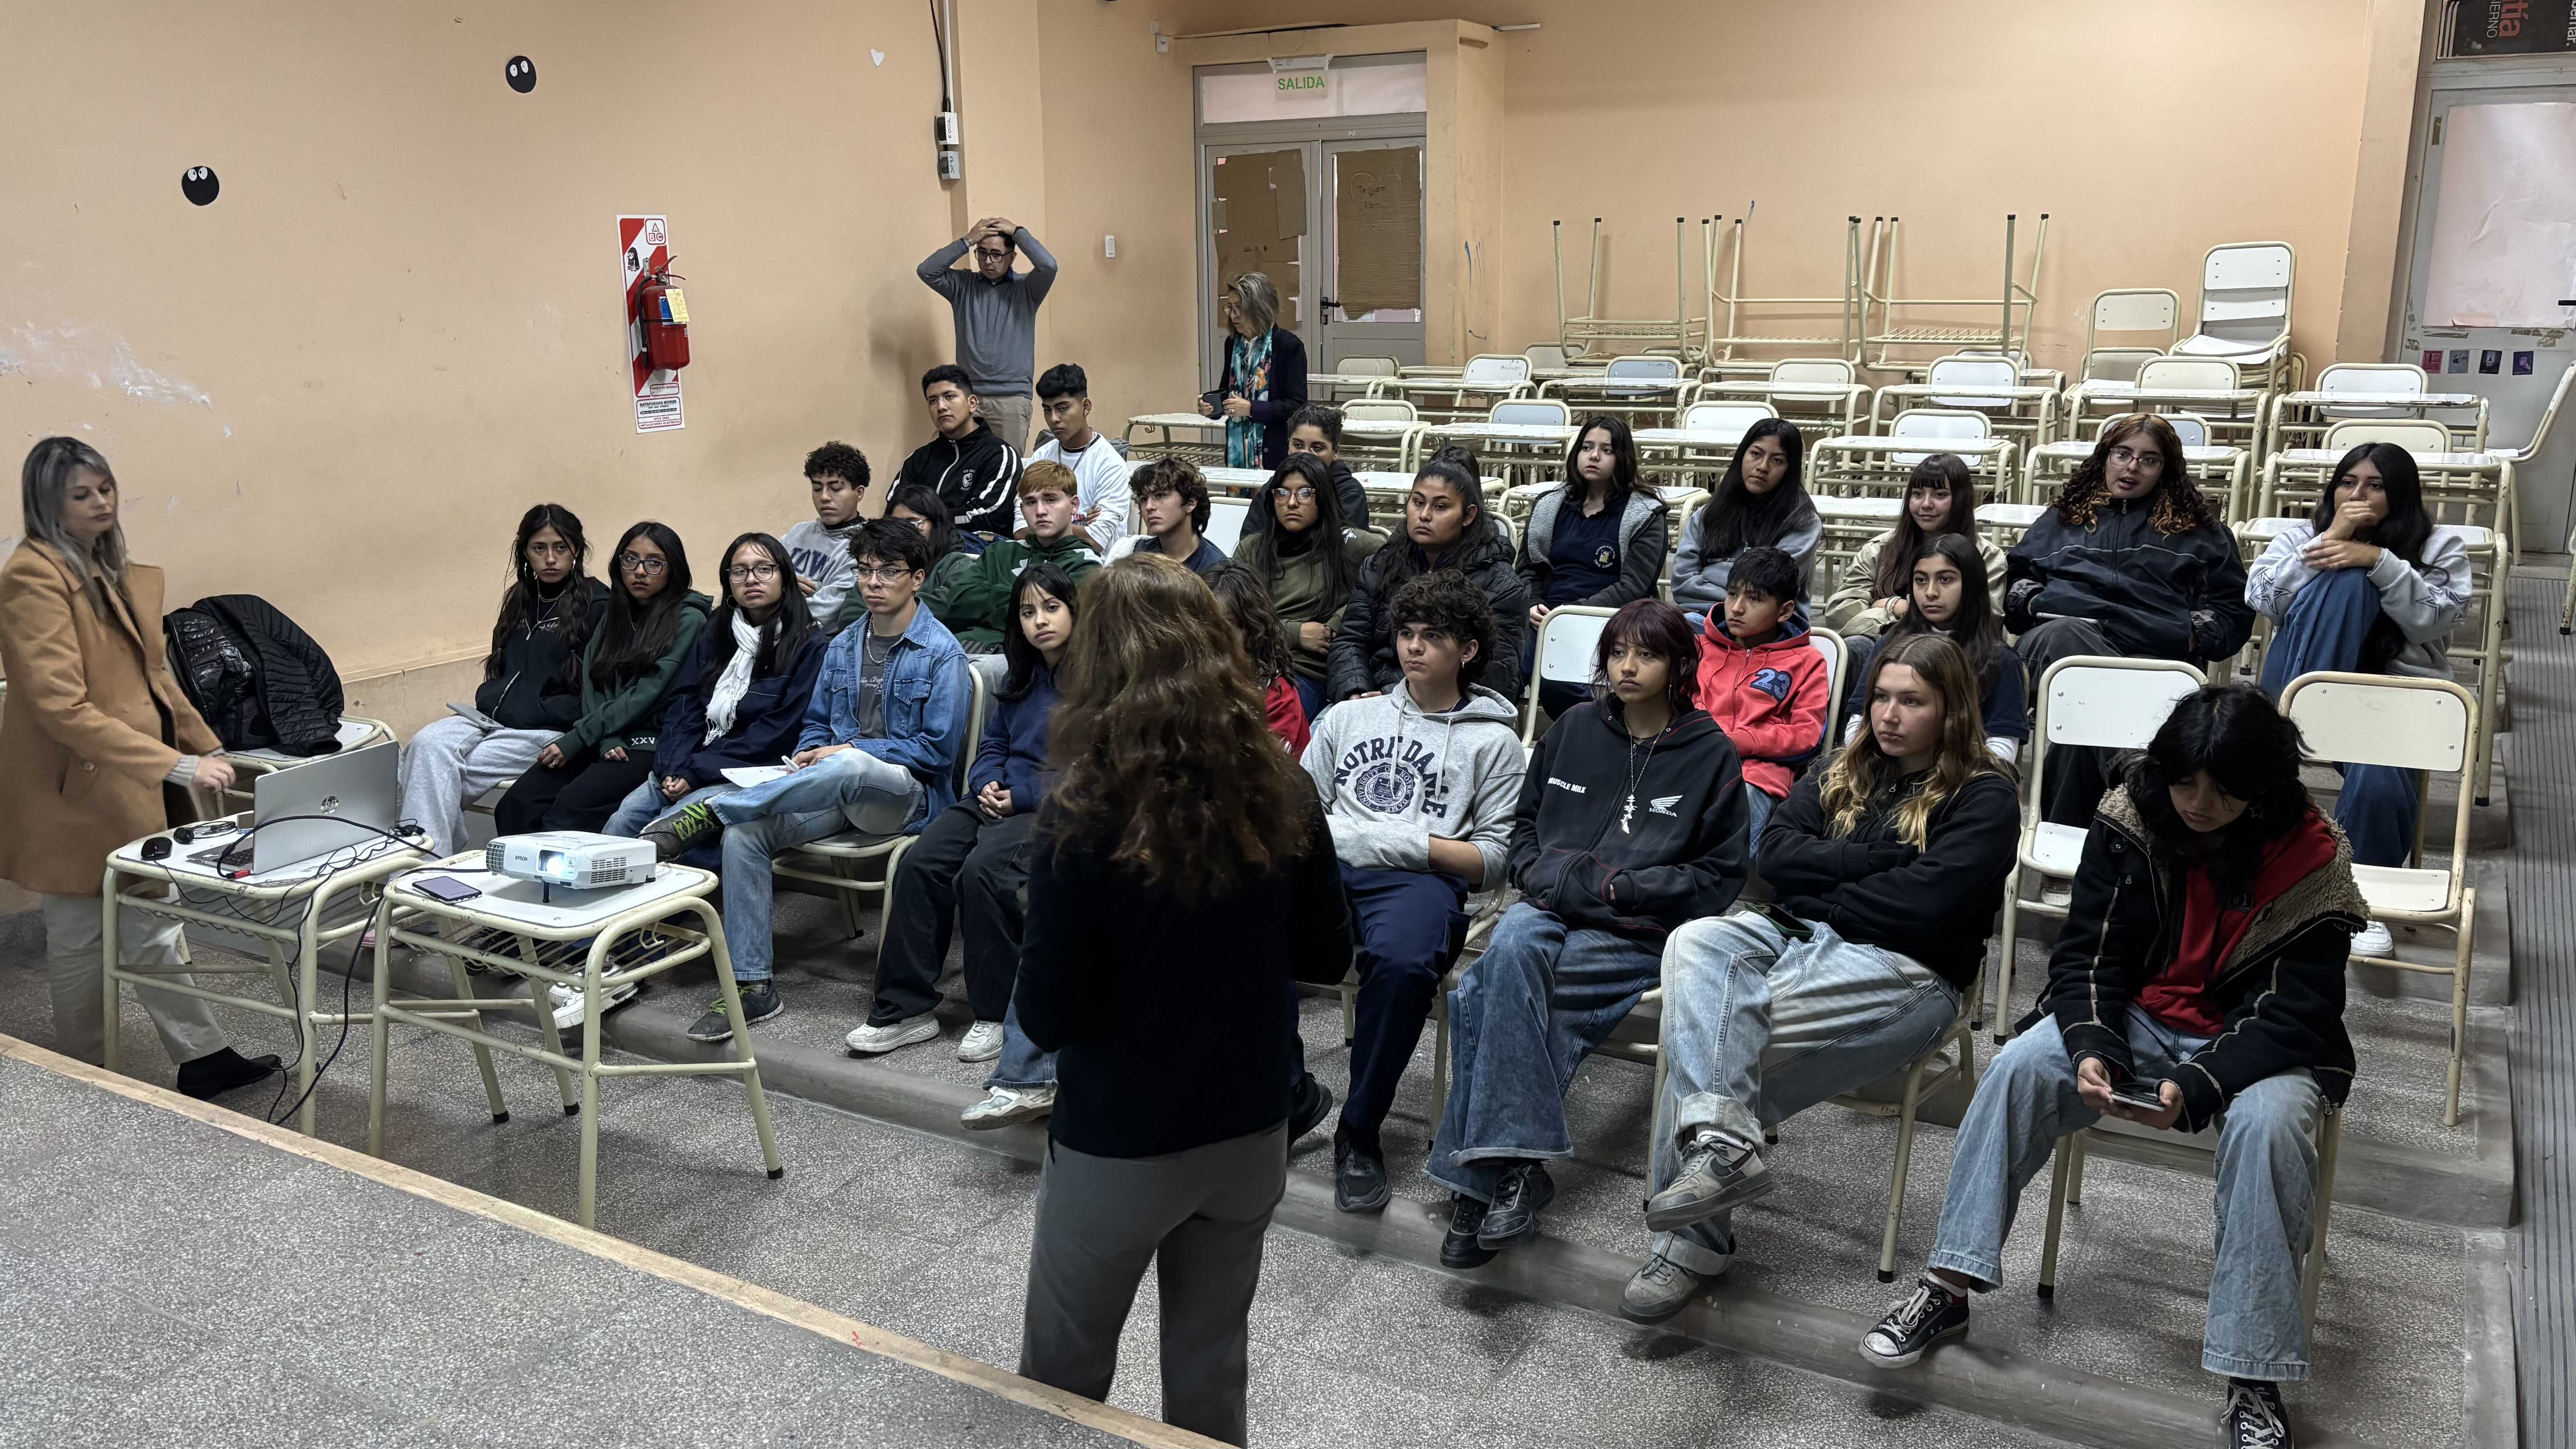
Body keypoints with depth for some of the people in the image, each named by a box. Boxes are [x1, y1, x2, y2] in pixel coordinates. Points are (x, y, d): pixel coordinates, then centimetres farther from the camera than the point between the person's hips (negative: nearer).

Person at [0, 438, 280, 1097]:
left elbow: (152, 673, 19)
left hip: (136, 788, 8)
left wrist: (207, 745, 11)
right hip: (76, 789, -8)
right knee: (82, 941, 5)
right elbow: (62, 706, -25)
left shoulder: (115, 570, 10)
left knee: (152, 928, 14)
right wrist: (175, 766, -29)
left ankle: (204, 1057, 22)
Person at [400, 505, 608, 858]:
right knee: (427, 743, -24)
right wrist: (487, 700, 8)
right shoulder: (521, 600, 21)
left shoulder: (597, 606, -3)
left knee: (447, 774, -25)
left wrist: (531, 712, -15)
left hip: (549, 731, -6)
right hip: (493, 718, 6)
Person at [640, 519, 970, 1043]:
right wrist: (808, 756, -1)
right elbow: (816, 723, 24)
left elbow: (938, 748, -9)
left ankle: (707, 813, -34)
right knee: (744, 833, -20)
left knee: (847, 767, -41)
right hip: (837, 791, 6)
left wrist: (850, 750, -11)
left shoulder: (941, 652, -4)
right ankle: (753, 986, -16)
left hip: (908, 794, -6)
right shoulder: (843, 647, 16)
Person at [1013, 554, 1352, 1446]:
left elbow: (1047, 1019, -16)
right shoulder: (1282, 794, -9)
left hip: (1120, 1149, -4)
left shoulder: (1085, 818, -22)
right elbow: (1329, 957, 3)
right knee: (1210, 1369, 22)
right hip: (1252, 1133, 4)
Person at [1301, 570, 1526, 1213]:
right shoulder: (1349, 718, 29)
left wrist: (1410, 842, -5)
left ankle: (1360, 1133, -20)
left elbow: (1493, 858, 9)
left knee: (1402, 961, -39)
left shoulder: (1493, 741, 18)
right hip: (1329, 866, 2)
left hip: (1418, 879, -2)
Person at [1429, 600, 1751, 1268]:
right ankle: (1517, 1167, -33)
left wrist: (1615, 883, -8)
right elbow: (1524, 822, 24)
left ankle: (1478, 1175, -24)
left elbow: (1720, 876, 3)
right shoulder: (1574, 730, 15)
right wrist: (1543, 873, 1)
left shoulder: (1711, 755, 5)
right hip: (1551, 908, 4)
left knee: (1485, 992, -29)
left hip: (1639, 932, -3)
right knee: (1512, 946, -34)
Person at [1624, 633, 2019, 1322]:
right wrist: (1876, 863, -5)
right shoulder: (1847, 771, 20)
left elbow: (1923, 904, -14)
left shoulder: (1985, 796, 1)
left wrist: (1818, 896, -3)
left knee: (1702, 1034, -27)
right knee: (1694, 944, -28)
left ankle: (1692, 1241, -17)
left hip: (1905, 969, -6)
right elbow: (1776, 852, 5)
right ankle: (1720, 1141, -43)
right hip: (1795, 933, 6)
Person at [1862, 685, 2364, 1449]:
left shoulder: (2311, 859, -17)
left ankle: (2254, 1381, -25)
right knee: (2018, 1068, -21)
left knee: (2266, 1124, -35)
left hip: (2262, 1043, -3)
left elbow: (2295, 1013, -18)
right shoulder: (2132, 817, -11)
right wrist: (2092, 1049, -25)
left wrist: (2195, 1086, -32)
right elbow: (2088, 955, -6)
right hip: (2139, 1017, 3)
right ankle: (1948, 1289, -14)